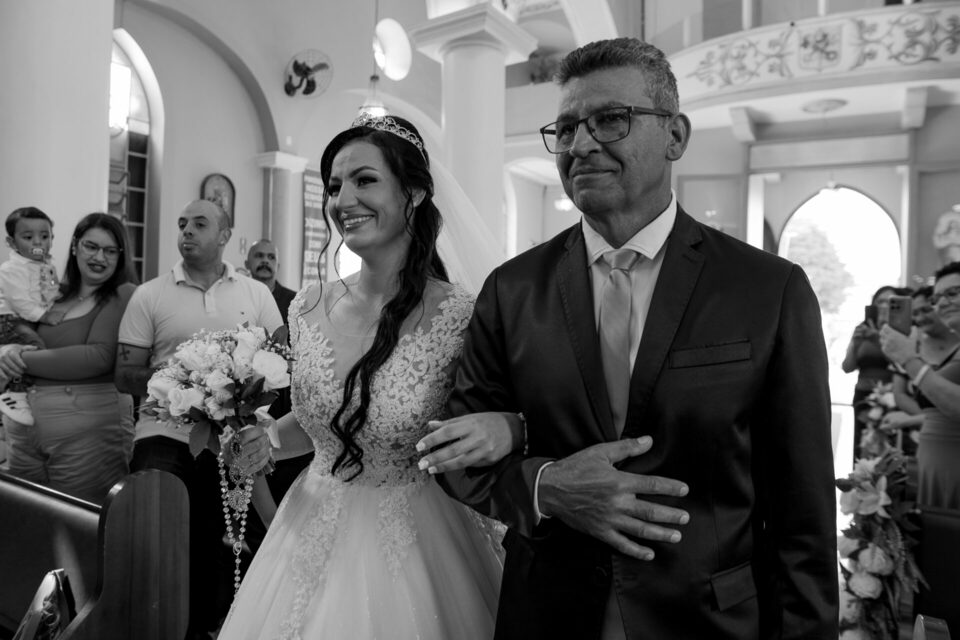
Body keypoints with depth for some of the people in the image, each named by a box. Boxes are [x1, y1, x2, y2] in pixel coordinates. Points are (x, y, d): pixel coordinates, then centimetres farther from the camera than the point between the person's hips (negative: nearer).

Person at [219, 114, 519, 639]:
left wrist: (505, 428, -29)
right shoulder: (309, 308, -4)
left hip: (413, 542, -4)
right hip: (312, 532, 5)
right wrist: (263, 440, -7)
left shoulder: (461, 317, -20)